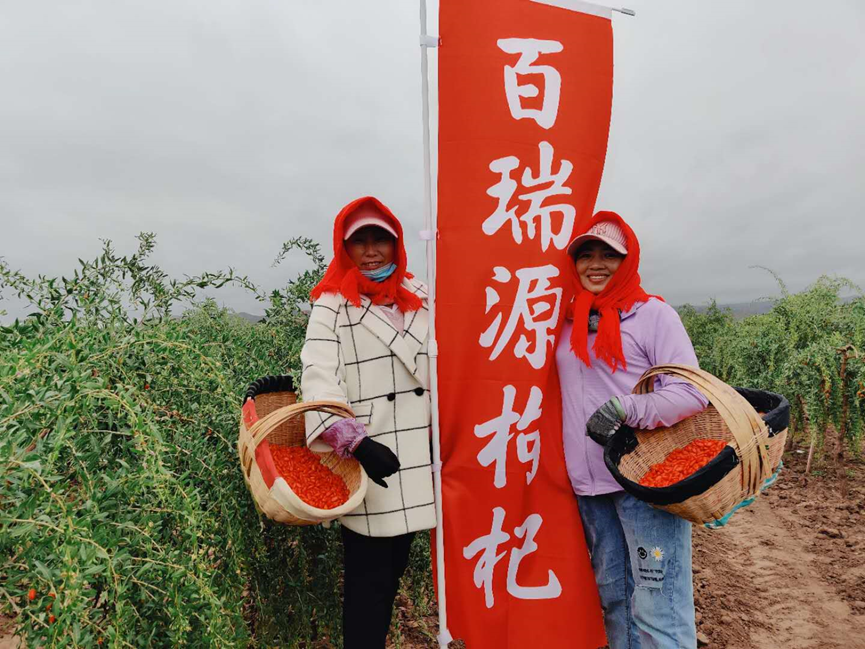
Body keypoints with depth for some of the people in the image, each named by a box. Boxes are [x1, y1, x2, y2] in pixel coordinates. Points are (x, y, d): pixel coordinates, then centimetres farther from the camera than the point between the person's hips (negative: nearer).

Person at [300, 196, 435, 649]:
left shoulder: (419, 298, 12)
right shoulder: (332, 305, -2)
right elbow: (319, 378, -14)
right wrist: (354, 442, -26)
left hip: (416, 461, 4)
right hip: (367, 460, -4)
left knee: (393, 572, 16)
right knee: (368, 579, 6)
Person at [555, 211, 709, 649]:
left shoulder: (652, 314, -4)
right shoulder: (570, 323, 11)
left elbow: (693, 393, -11)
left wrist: (624, 409, -24)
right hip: (588, 484, 5)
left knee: (657, 609, -2)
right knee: (613, 599, 15)